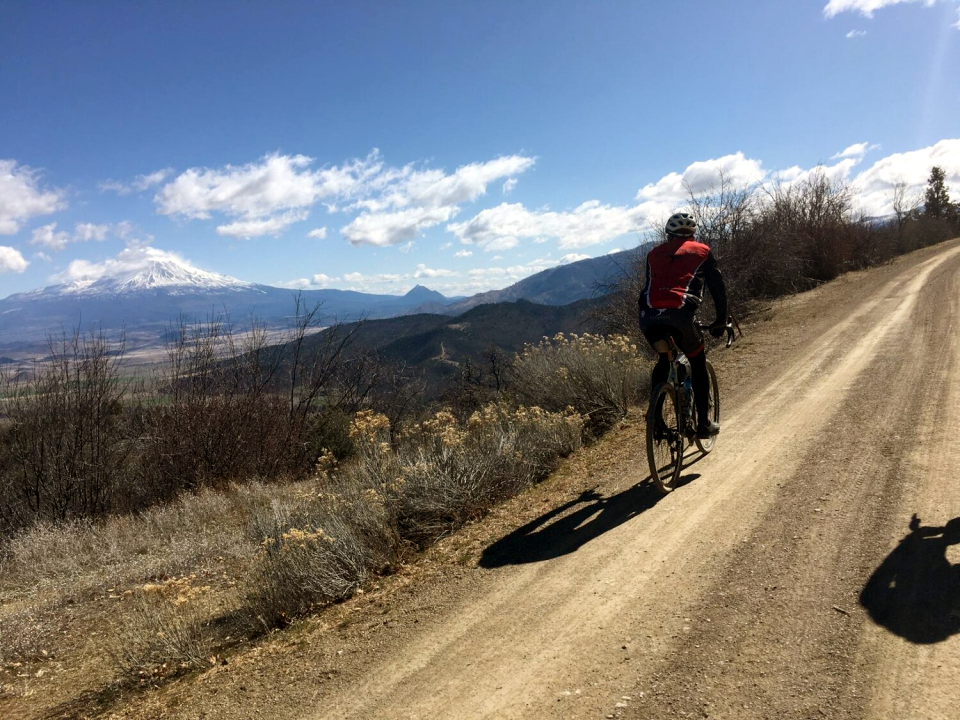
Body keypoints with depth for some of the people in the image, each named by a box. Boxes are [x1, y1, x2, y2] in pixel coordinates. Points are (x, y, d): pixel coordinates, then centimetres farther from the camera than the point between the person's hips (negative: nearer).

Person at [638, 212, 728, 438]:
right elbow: (718, 287, 21)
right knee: (698, 364, 19)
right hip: (679, 315, -3)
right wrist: (721, 320, 30)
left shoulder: (654, 253, 27)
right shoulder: (701, 251, 19)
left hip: (649, 317, 3)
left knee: (663, 362, 28)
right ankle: (704, 423, 20)